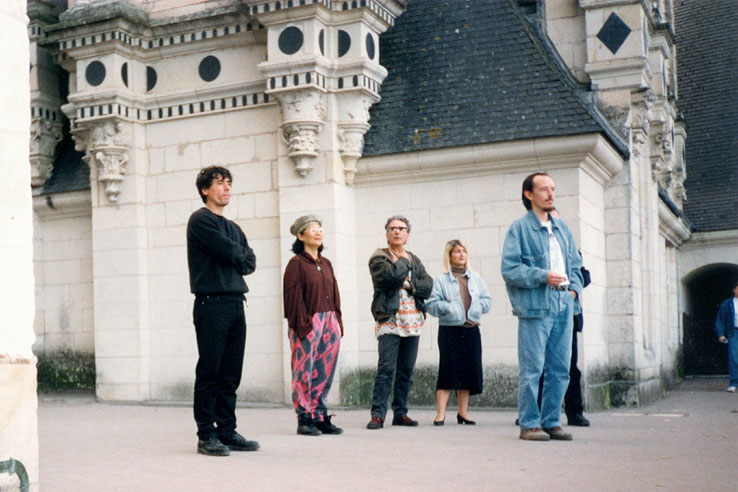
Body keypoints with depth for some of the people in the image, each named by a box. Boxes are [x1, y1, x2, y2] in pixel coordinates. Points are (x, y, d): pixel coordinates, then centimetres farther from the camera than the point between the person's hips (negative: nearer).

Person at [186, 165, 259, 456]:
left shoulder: (232, 227, 22)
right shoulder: (200, 220, -3)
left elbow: (249, 262, 14)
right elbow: (230, 252, -13)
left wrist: (235, 259, -4)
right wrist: (241, 255, 7)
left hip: (236, 304, 8)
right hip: (211, 304, -8)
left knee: (230, 374, 9)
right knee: (209, 373, -5)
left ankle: (227, 432, 14)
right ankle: (207, 436, 1)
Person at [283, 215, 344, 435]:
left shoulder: (326, 264, 17)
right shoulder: (296, 264, -3)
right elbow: (294, 297, -9)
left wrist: (338, 323, 11)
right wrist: (302, 325, -16)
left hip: (329, 324, 7)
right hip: (307, 324, -7)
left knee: (325, 373, 7)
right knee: (304, 372, -3)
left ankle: (320, 417, 14)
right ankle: (304, 419, 3)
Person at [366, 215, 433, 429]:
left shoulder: (414, 260, 19)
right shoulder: (379, 258, 3)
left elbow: (428, 286, 6)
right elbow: (391, 276, -18)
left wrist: (409, 285, -9)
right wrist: (403, 260, -2)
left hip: (412, 322, 5)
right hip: (389, 321, -5)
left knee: (406, 370, 7)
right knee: (386, 368, -13)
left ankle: (400, 413, 14)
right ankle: (378, 414, -10)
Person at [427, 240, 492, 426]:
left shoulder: (476, 278, 14)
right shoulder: (441, 280, 2)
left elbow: (487, 301, 12)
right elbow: (431, 304, -4)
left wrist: (475, 306, -6)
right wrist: (448, 307, -17)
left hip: (471, 329, 4)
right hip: (449, 330, -4)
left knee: (469, 370, 5)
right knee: (448, 369, -9)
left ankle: (463, 412, 15)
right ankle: (440, 413, -6)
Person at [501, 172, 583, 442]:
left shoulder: (562, 227, 20)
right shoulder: (519, 228, -1)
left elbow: (575, 264, 25)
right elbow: (509, 269, -9)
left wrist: (574, 287, 7)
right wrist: (543, 277, -16)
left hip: (563, 306, 6)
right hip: (535, 307, -6)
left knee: (560, 368, 8)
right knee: (531, 368, -5)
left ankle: (551, 422, 17)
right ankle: (529, 424, 4)